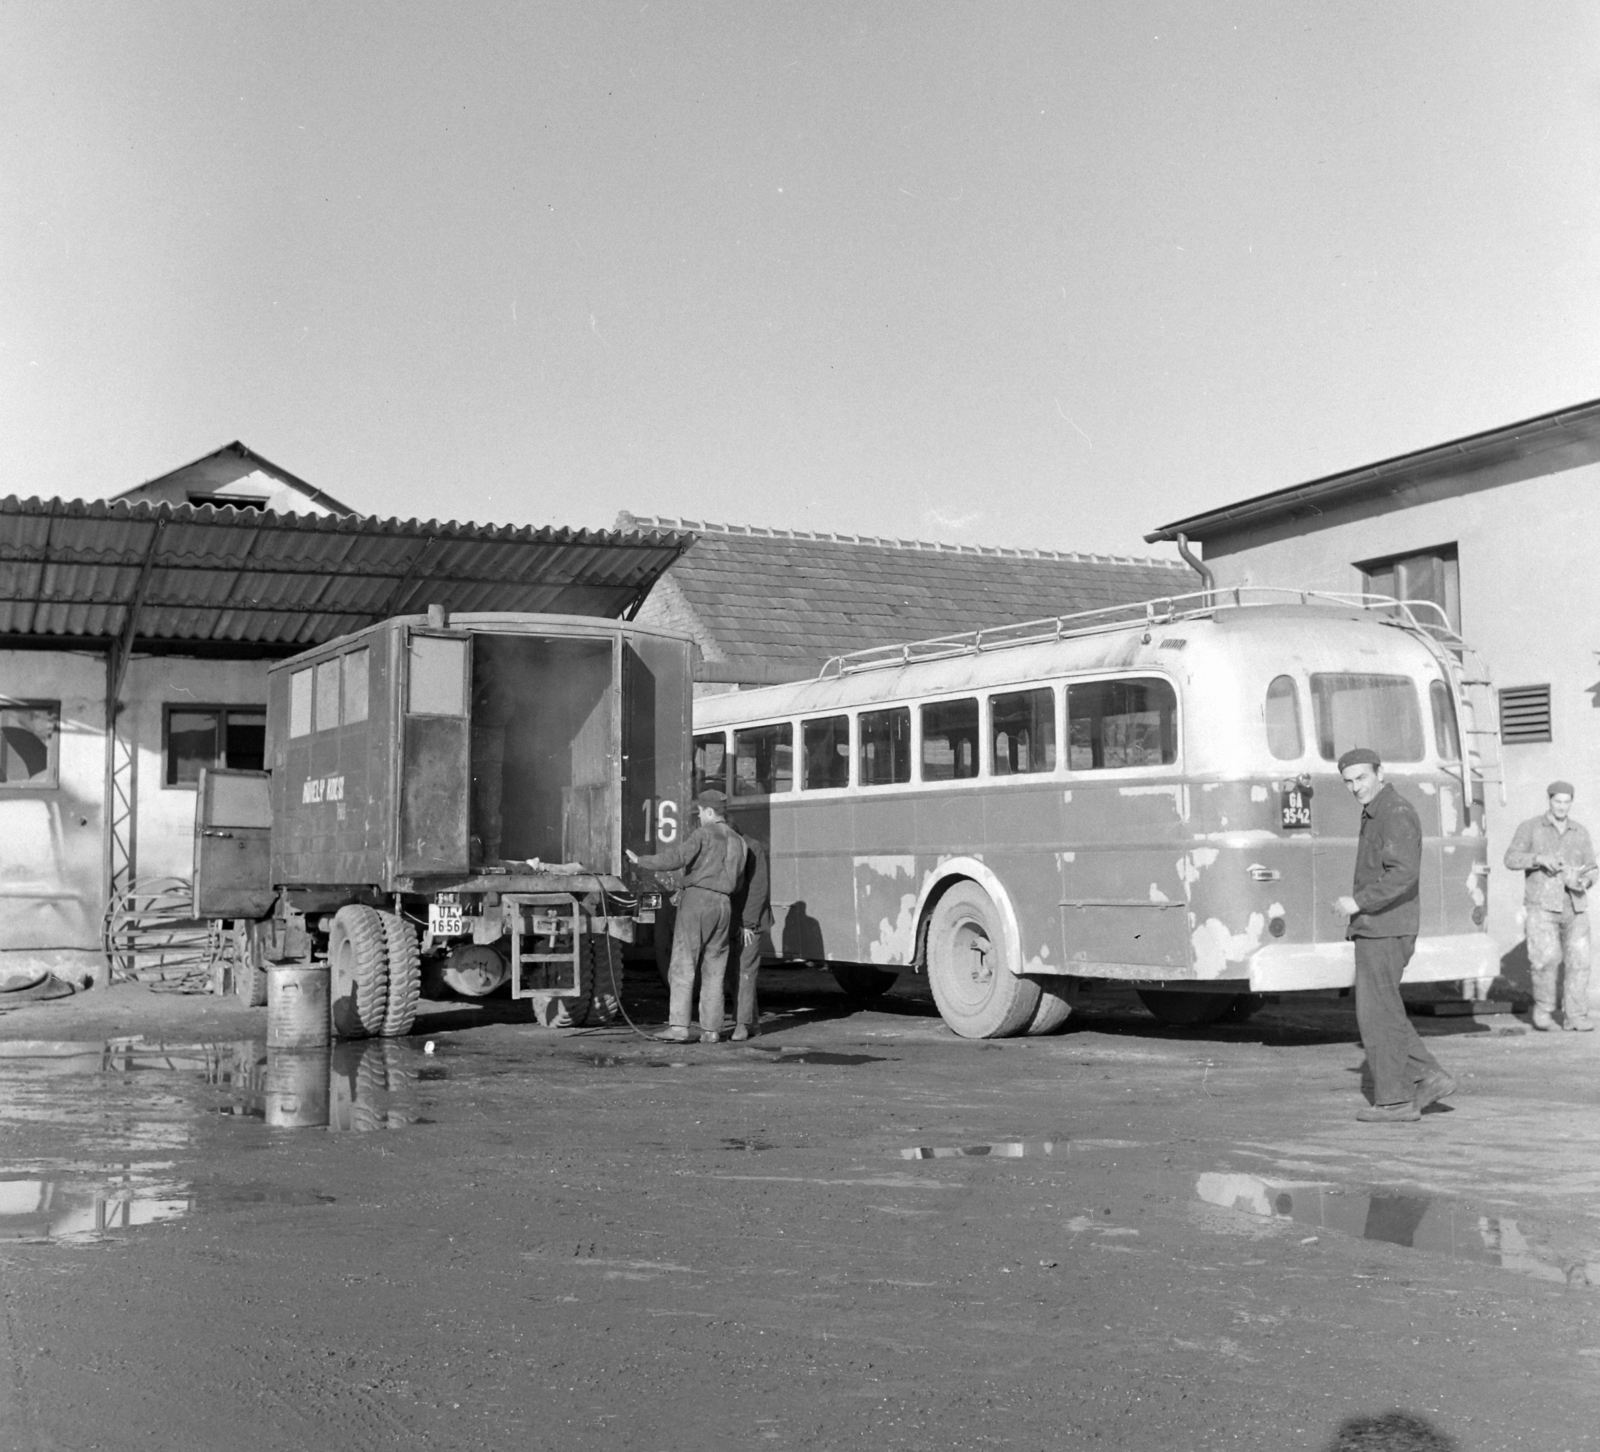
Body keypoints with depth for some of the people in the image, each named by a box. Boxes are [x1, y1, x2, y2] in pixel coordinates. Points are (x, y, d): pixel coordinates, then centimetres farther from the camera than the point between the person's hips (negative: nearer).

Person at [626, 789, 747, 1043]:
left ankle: (678, 1026, -13)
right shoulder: (738, 841, 15)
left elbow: (676, 858, -18)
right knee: (714, 970, 10)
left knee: (683, 966, -6)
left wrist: (641, 861, -12)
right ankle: (711, 1029, 6)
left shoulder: (703, 834, -6)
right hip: (723, 904, 6)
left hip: (696, 899, -6)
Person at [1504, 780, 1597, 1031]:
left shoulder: (1580, 833, 12)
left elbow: (1592, 870, 13)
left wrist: (1585, 881, -11)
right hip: (1542, 906, -3)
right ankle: (1543, 1008, 3)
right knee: (1547, 959, -17)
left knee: (1579, 961, -6)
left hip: (1575, 907, 3)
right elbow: (1511, 859, -7)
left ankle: (1575, 1016, 2)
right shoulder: (1531, 827, 3)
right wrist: (1539, 858, -24)